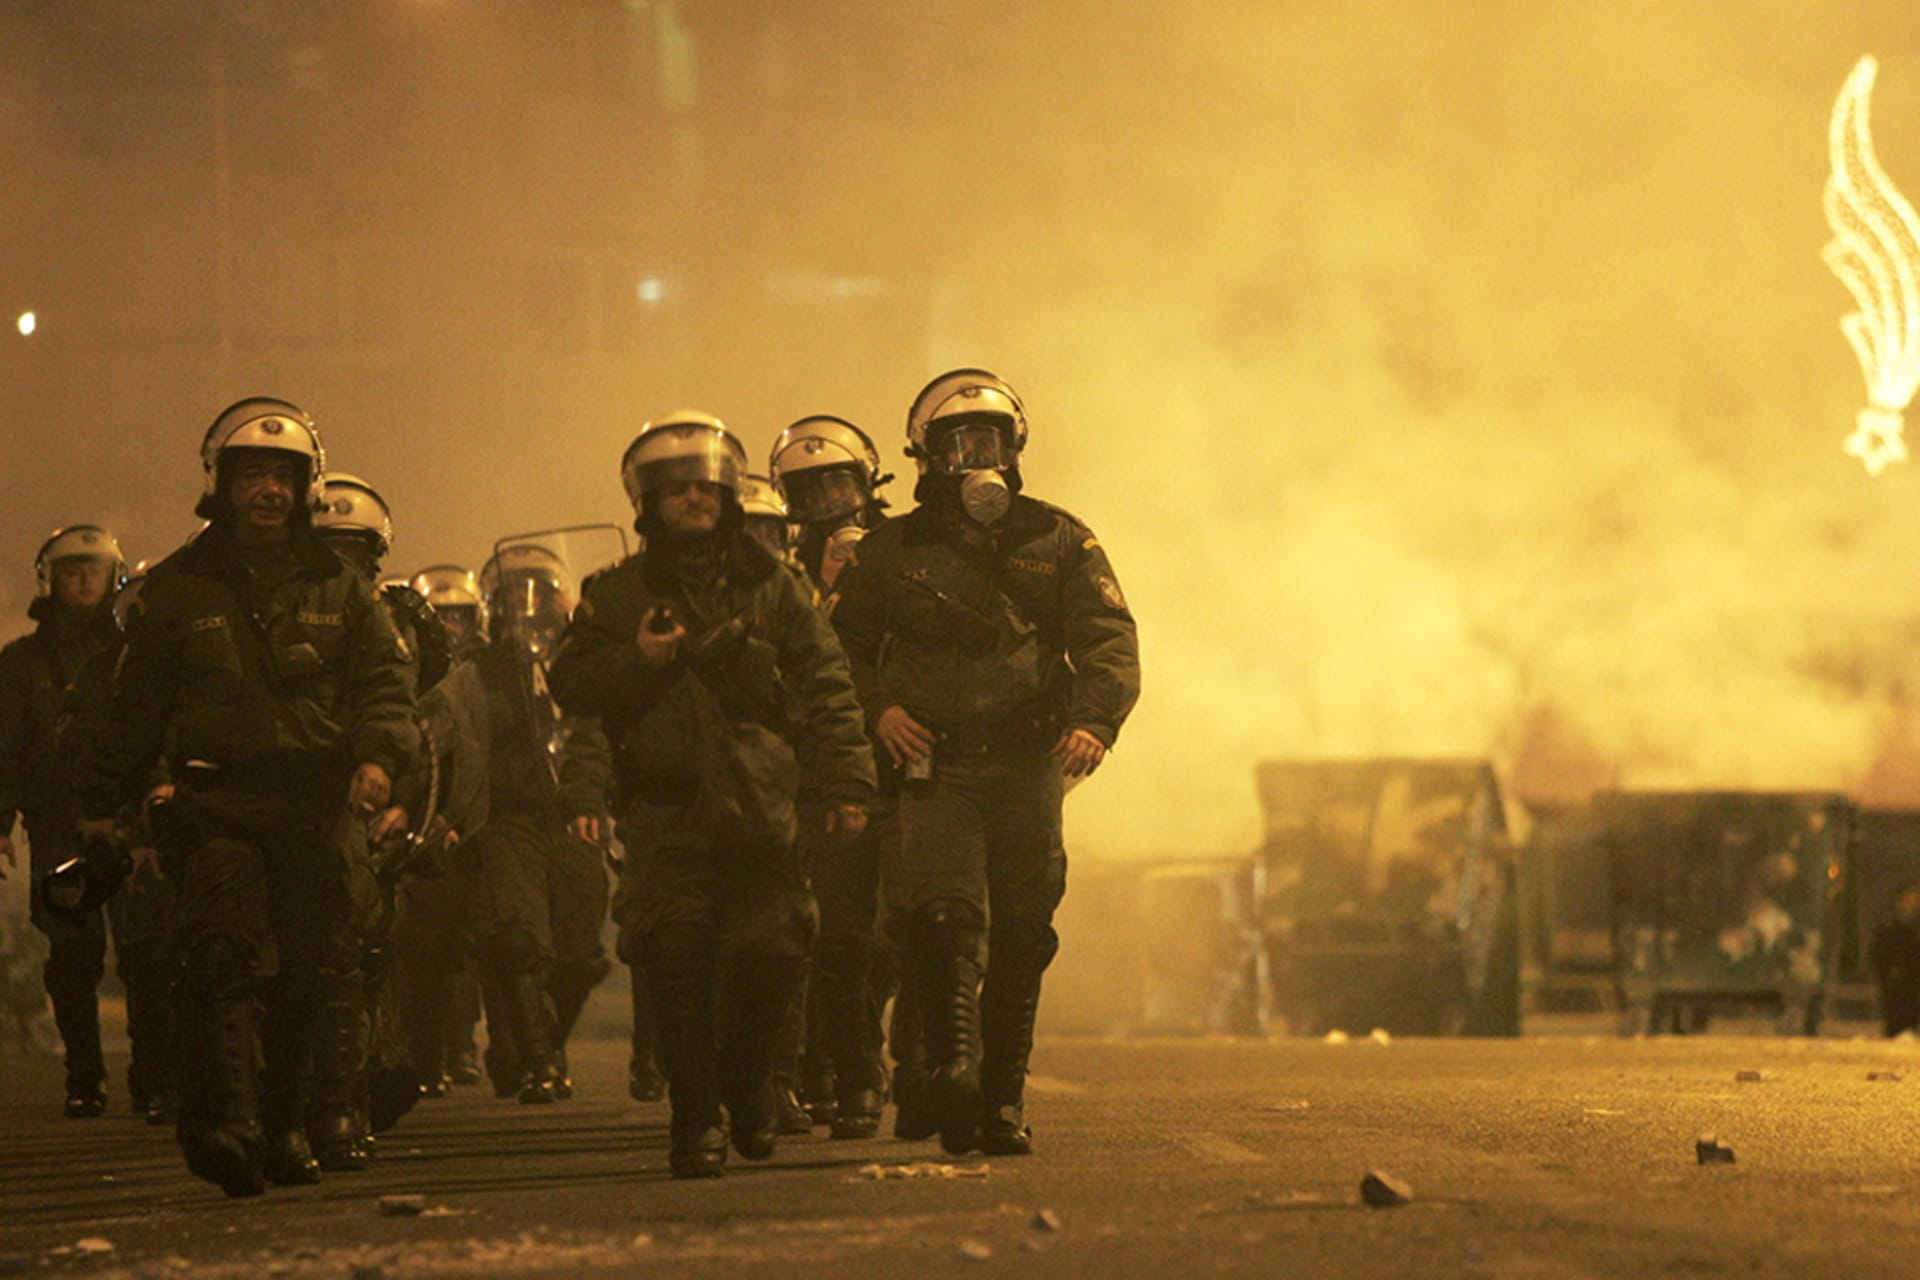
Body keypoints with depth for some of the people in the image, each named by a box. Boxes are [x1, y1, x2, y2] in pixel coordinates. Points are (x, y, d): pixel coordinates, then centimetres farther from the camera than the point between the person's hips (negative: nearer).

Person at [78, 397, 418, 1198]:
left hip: (316, 803, 2)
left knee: (309, 971, 1)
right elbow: (136, 704, 15)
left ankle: (284, 1124, 13)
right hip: (216, 803, -2)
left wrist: (378, 756, -10)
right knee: (226, 962, -17)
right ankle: (226, 1122, -28)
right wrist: (103, 803, 13)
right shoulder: (178, 588, 12)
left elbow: (384, 681, 9)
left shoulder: (338, 587, 15)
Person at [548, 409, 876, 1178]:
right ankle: (695, 1121, -2)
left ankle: (746, 1085, 21)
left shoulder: (774, 589, 13)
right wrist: (636, 661, -7)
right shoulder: (617, 595, 13)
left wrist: (846, 783, 0)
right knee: (678, 964, -9)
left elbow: (826, 690, 9)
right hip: (665, 814, 0)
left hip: (759, 809, 1)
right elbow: (570, 685, 11)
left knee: (771, 954, -5)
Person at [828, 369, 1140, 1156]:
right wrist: (877, 707, -2)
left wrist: (1093, 720, -17)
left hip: (1030, 765, 1)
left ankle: (1003, 1098, 9)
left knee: (1021, 936, 2)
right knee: (942, 915, -21)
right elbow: (841, 645, 18)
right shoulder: (894, 551, 12)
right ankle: (952, 1062, -22)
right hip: (936, 765, -1)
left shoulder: (1058, 542, 11)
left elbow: (1109, 642, 2)